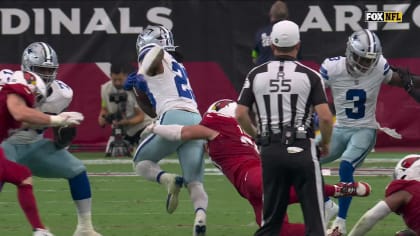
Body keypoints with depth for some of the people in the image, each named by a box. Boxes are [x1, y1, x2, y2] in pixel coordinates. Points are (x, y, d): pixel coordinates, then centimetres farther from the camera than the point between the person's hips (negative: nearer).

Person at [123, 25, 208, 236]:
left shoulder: (151, 57, 10)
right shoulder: (177, 67, 34)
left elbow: (158, 51, -17)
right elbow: (151, 108, 37)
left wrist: (143, 75, -11)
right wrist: (138, 87, 28)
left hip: (174, 118, -6)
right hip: (196, 121, 6)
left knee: (141, 162, 15)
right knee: (195, 183, 2)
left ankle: (169, 180, -15)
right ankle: (200, 214, -29)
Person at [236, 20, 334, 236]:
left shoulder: (256, 75, 4)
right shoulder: (309, 76, -3)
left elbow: (241, 115, 1)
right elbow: (325, 117, -9)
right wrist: (325, 143, 10)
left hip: (270, 150, 3)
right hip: (301, 149, -3)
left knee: (271, 217, 12)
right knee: (314, 217, 2)